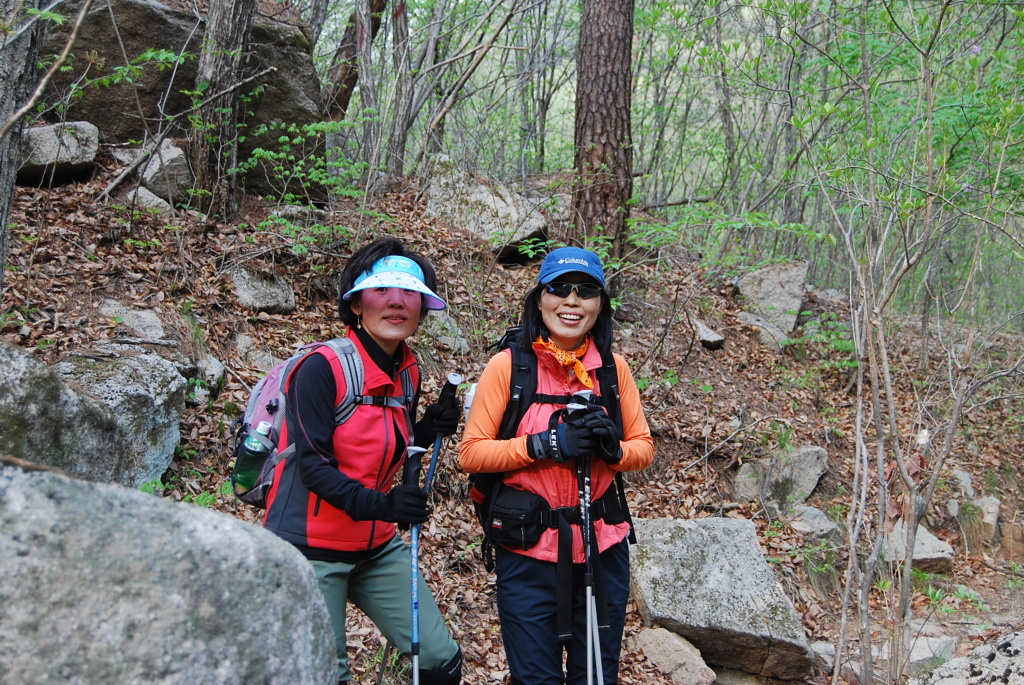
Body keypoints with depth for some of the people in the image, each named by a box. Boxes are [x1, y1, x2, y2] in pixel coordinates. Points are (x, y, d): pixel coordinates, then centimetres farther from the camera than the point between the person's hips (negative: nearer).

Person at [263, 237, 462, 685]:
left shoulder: (408, 372, 5)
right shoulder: (323, 367, -16)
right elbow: (312, 465, -21)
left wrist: (429, 430, -2)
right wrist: (378, 504, -33)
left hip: (376, 547, 7)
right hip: (311, 548, -6)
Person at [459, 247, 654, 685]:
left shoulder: (612, 367, 2)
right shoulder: (508, 365, -8)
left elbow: (644, 448, 8)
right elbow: (471, 453, -9)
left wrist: (613, 448, -14)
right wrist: (547, 444, -20)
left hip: (603, 545, 3)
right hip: (529, 549, -3)